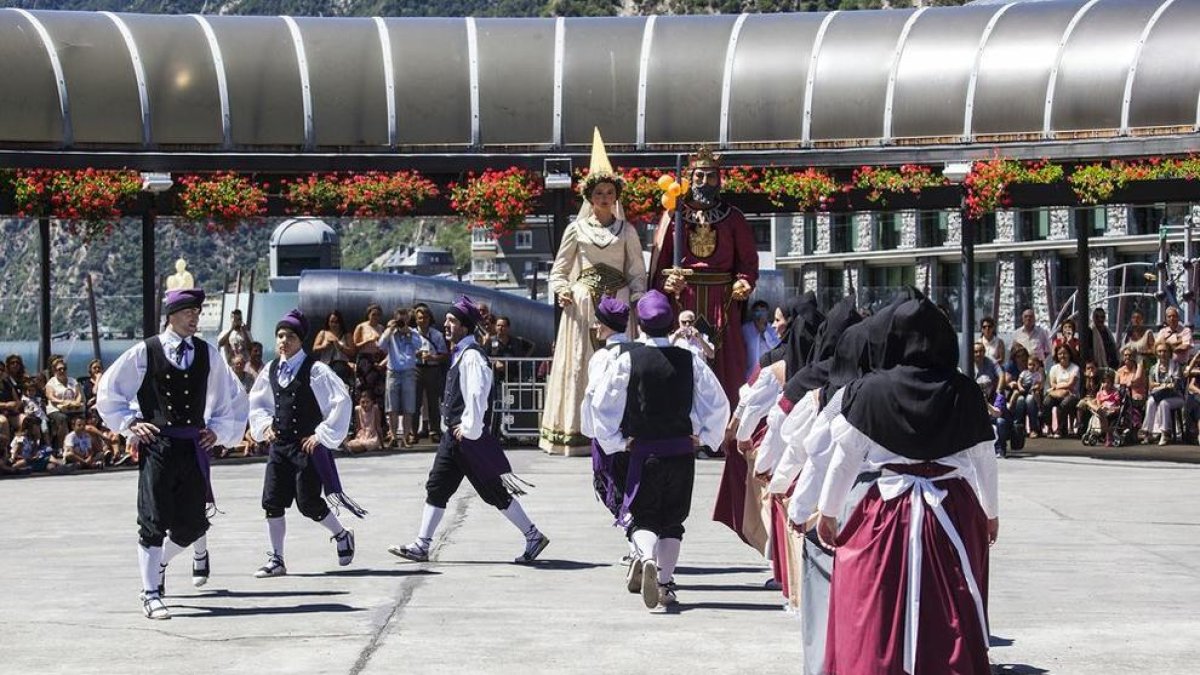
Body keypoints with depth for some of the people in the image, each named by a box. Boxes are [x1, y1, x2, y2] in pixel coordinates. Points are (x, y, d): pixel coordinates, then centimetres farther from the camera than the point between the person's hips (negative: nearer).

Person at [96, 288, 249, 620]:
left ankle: (200, 551, 37)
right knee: (153, 522, -7)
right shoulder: (144, 353, -1)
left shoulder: (208, 354, 8)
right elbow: (108, 393, 8)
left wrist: (218, 431, 11)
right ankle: (151, 595, -1)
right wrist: (130, 423, -1)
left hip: (194, 446, 3)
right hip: (156, 446, -3)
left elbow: (235, 397, 21)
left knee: (191, 521, 3)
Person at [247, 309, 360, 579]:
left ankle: (342, 536, 23)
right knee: (272, 501, -1)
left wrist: (322, 434, -12)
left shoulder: (315, 370, -13)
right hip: (279, 444, 6)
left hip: (308, 445, -6)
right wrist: (265, 425, 6)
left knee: (308, 502, -5)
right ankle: (276, 559, 9)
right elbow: (256, 402, 23)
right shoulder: (271, 370, 7)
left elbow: (341, 401, -14)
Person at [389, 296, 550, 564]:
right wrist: (452, 426, 16)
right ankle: (421, 546, 10)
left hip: (469, 438, -10)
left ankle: (533, 537, 7)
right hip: (454, 435, 10)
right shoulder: (459, 353, 14)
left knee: (495, 491, -3)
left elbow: (477, 395, -26)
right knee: (437, 486, 8)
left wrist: (469, 429, -23)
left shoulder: (471, 356, -17)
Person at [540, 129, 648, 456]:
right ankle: (576, 433, -2)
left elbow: (637, 273, 10)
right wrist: (561, 290, -7)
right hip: (582, 305, 0)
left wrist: (638, 302, -5)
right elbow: (559, 270, 12)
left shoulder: (627, 231, 10)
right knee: (581, 363, -3)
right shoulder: (576, 229, 9)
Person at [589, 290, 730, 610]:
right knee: (673, 518, 14)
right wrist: (704, 436, 11)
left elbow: (601, 403, -9)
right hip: (682, 450, 2)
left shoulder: (628, 360, -8)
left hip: (644, 450, -2)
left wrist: (615, 441, 1)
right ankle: (666, 583, 13)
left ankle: (647, 557, -24)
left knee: (640, 515, 6)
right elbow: (719, 403, 0)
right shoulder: (690, 361, -2)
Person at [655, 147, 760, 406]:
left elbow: (748, 258, 7)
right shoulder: (674, 215, 7)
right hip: (683, 300, -1)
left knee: (724, 366, -2)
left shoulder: (732, 218, 10)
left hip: (722, 303, 1)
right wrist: (667, 283, -16)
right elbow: (660, 260, 2)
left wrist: (744, 282, -12)